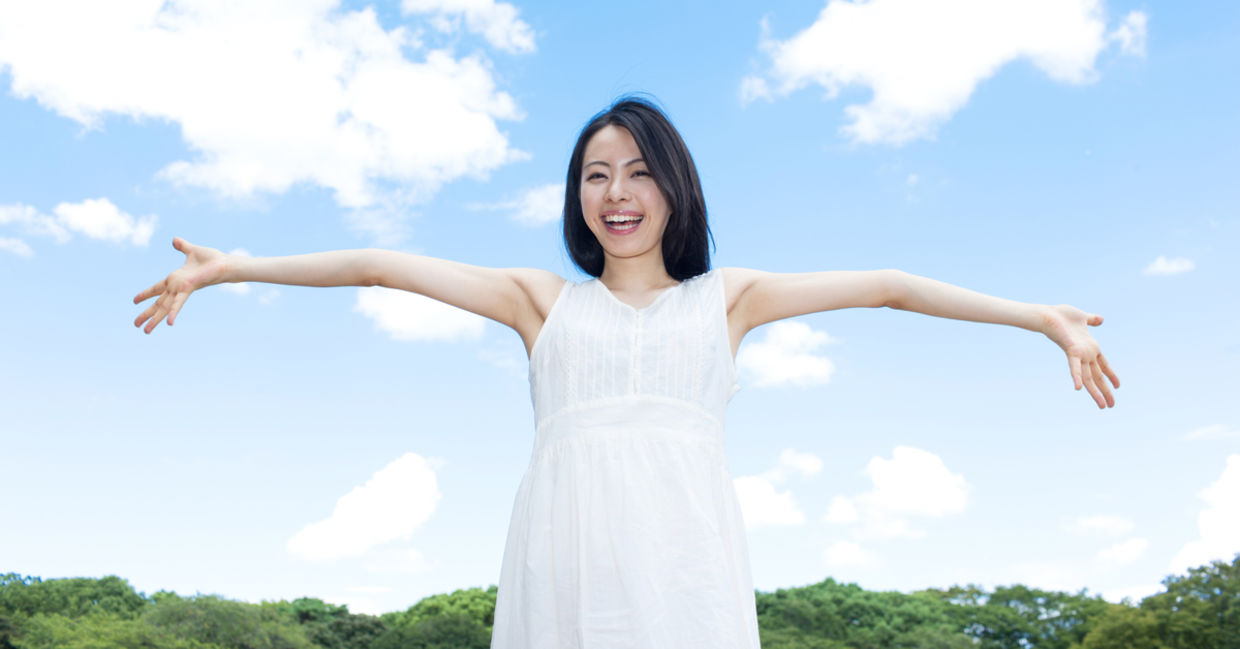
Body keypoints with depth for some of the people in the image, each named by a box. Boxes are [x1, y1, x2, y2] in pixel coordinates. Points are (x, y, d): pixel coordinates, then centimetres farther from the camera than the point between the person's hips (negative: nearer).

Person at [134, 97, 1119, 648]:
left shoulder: (725, 297, 20)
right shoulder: (545, 299, 20)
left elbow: (883, 285, 16)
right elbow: (385, 266, 15)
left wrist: (1042, 316, 13)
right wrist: (233, 268, 13)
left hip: (682, 555, 0)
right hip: (565, 553, 0)